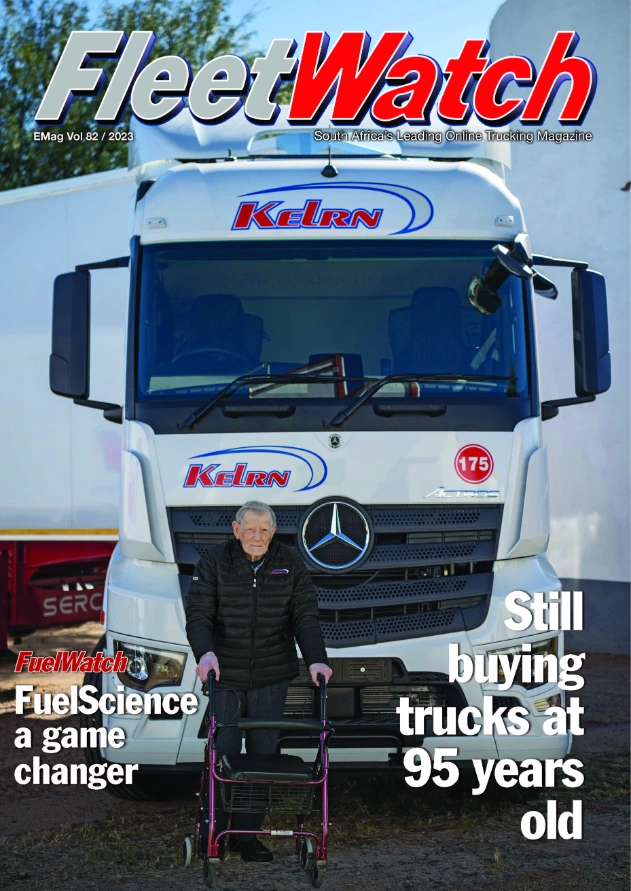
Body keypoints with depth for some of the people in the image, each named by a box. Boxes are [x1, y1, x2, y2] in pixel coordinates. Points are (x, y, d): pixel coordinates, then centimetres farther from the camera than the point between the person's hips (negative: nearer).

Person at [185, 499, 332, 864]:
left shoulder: (290, 564, 4)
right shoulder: (215, 562, -1)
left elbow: (305, 616, 0)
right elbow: (198, 614, -6)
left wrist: (316, 659, -14)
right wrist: (206, 652, -24)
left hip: (271, 679, 2)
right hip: (225, 675, -2)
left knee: (263, 754, 2)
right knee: (222, 752, -2)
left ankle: (247, 835, 11)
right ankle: (214, 834, 9)